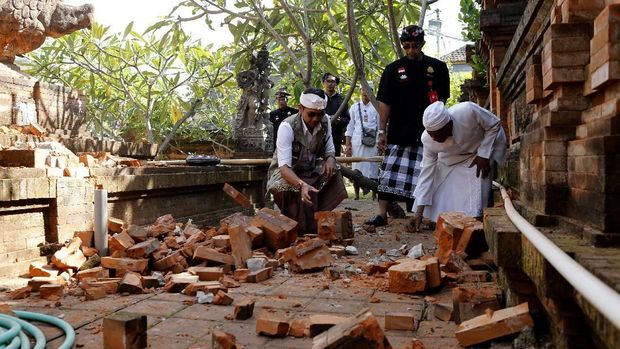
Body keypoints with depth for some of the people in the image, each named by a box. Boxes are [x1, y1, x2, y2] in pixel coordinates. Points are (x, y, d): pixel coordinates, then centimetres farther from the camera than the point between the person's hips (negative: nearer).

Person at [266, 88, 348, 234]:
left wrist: (330, 158, -24)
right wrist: (302, 185, -53)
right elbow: (284, 166, -34)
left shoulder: (325, 121, -10)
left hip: (311, 170, 5)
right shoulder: (287, 127, -27)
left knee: (333, 171, -21)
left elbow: (329, 149, 3)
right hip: (286, 172, -5)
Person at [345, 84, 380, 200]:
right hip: (357, 142, 1)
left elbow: (380, 126, 8)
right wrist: (348, 144, 4)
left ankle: (374, 195, 4)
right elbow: (350, 126, 10)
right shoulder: (354, 107, 12)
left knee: (373, 168, -3)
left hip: (372, 142, -1)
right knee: (356, 168, 0)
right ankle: (356, 196, 7)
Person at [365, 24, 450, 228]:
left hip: (426, 133, 0)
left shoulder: (437, 68, 6)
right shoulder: (394, 69, 6)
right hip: (398, 132, 1)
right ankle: (382, 214, 4)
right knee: (390, 173, -1)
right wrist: (382, 131, 0)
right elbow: (385, 102, 5)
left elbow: (441, 100, 8)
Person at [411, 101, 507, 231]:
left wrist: (484, 155, -25)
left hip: (482, 148, -3)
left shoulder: (468, 111, -40)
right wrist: (419, 211, -22)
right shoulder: (427, 139, -29)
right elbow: (427, 170, -21)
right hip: (452, 158, 3)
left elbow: (495, 125, -20)